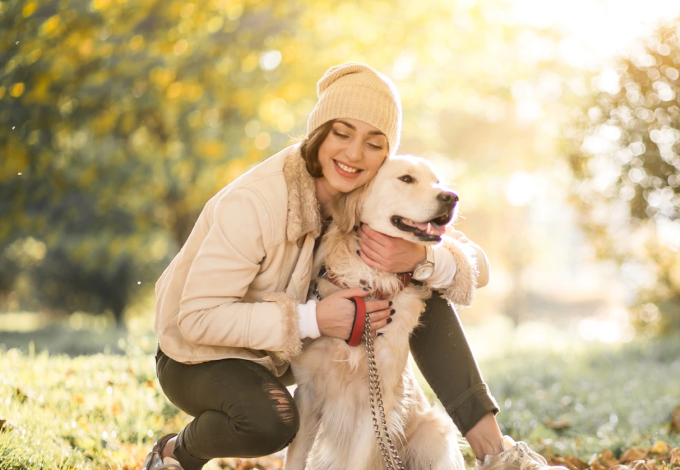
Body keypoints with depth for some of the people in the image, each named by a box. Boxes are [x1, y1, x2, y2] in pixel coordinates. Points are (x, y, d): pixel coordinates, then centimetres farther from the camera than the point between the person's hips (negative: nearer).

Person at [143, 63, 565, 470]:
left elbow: (476, 266, -10)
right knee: (270, 421, -38)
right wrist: (312, 319, -35)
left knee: (422, 287, -9)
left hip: (291, 351, 6)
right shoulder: (253, 204, -30)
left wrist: (420, 259, -33)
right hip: (202, 357, -5)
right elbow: (198, 317, -30)